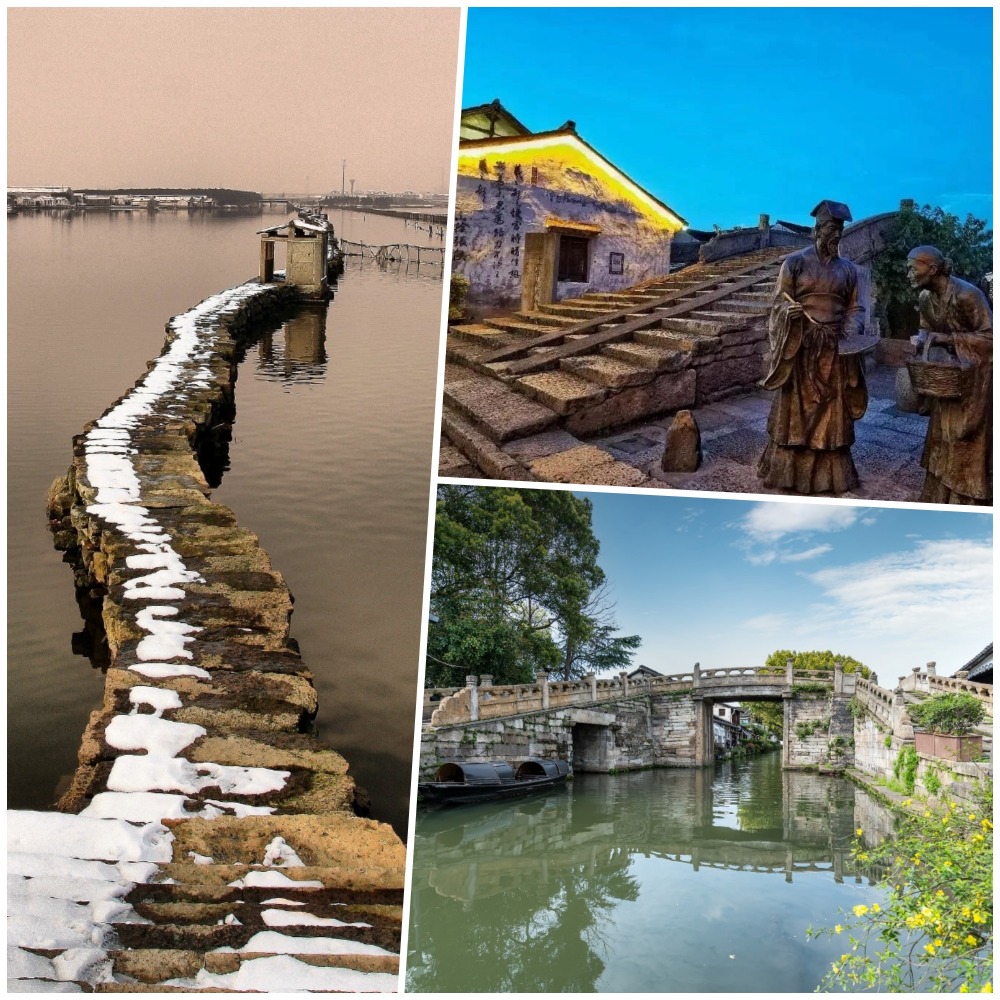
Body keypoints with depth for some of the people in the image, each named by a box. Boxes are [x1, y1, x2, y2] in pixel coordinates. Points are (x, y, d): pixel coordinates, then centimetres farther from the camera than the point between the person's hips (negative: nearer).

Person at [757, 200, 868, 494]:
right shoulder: (794, 263, -1)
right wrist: (788, 311, -22)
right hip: (800, 348, -3)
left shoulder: (848, 269, 9)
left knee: (832, 412, 7)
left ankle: (830, 473, 15)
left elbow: (855, 308, 11)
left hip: (834, 350, 3)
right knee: (796, 409, 2)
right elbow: (778, 302, 0)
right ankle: (789, 470, 11)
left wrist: (851, 334, -8)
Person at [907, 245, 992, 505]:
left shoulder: (966, 294, -26)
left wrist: (947, 339, -29)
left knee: (967, 436, -3)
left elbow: (989, 335, -25)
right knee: (943, 432, 12)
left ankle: (968, 501, 7)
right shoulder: (925, 297, -2)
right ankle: (941, 498, 22)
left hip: (976, 371, -8)